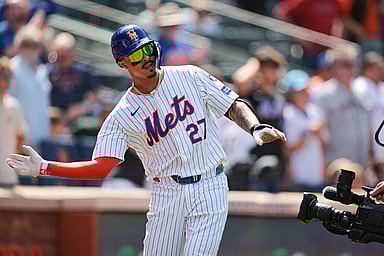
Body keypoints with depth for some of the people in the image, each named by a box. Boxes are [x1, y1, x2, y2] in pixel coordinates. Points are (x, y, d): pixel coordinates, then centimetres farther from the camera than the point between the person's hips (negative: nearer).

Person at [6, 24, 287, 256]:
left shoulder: (190, 77, 1)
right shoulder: (122, 116, -1)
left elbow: (235, 106, 2)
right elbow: (101, 166, -6)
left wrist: (256, 128, -20)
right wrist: (44, 167, -13)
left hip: (210, 188, -1)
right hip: (167, 193, 1)